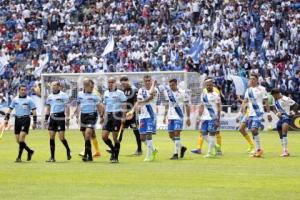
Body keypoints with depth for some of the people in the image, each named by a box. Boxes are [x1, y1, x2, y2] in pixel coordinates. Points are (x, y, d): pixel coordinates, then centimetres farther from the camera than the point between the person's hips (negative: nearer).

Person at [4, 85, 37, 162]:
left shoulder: (29, 100, -1)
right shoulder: (15, 99, 10)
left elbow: (34, 111, -1)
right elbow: (10, 110, 15)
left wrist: (34, 122, -6)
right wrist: (6, 119, 5)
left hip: (25, 119, -5)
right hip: (17, 119, 5)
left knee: (21, 138, -16)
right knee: (18, 140, 4)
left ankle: (19, 157, -11)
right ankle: (30, 151, 24)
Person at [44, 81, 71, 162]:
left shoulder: (63, 95, -4)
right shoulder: (50, 97, 14)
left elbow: (67, 107, -7)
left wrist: (67, 119, -13)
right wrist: (46, 119, 15)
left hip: (60, 118, -6)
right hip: (52, 118, 6)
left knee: (61, 137, -9)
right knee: (51, 137, 0)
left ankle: (68, 150, 18)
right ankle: (52, 157, 4)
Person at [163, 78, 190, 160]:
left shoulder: (182, 93, -9)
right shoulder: (168, 92, 7)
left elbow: (187, 106, -4)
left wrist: (188, 118, -6)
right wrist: (165, 116, 16)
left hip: (179, 116, -6)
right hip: (170, 116, 6)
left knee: (176, 134, -12)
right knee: (171, 135, 7)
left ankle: (176, 154, -9)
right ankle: (182, 148, 29)